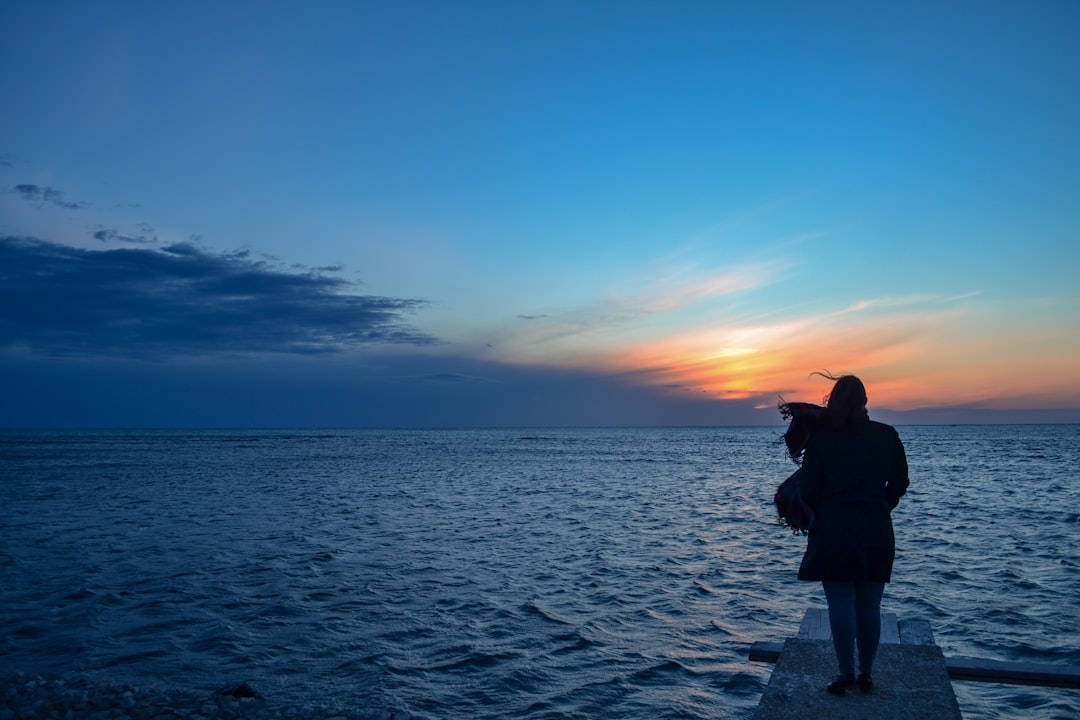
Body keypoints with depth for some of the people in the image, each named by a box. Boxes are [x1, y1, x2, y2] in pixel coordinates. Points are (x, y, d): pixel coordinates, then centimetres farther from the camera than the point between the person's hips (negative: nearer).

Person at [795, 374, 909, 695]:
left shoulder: (820, 438, -8)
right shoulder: (887, 435, 1)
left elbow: (809, 490, -7)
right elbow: (900, 482, 8)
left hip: (834, 533, -3)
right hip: (876, 533, 3)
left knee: (841, 605, 5)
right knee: (869, 606, 11)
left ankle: (846, 673, 6)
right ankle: (866, 674, 18)